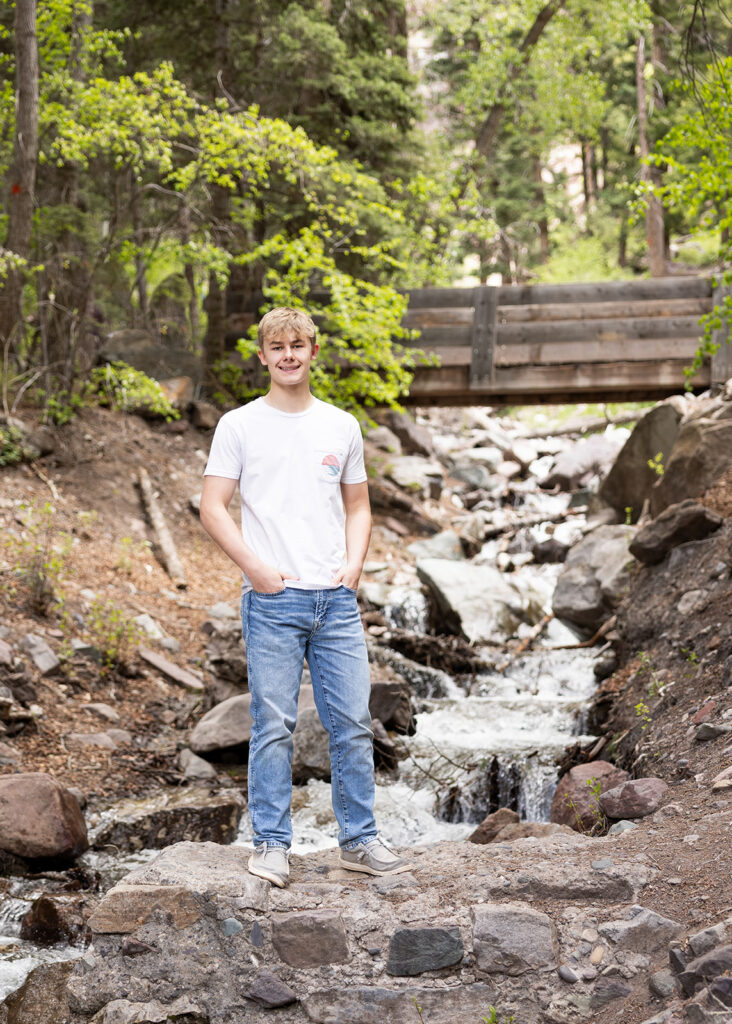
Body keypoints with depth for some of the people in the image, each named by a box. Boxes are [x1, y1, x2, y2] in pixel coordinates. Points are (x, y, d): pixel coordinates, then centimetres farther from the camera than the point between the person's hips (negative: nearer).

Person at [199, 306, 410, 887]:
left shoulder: (342, 426, 13)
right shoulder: (239, 426, 2)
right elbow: (213, 508, -1)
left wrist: (354, 563, 2)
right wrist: (253, 566, -12)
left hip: (336, 599, 3)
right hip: (272, 599, -3)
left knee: (352, 722, 4)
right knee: (274, 725, -1)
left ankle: (359, 840, 14)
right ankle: (272, 844, 9)